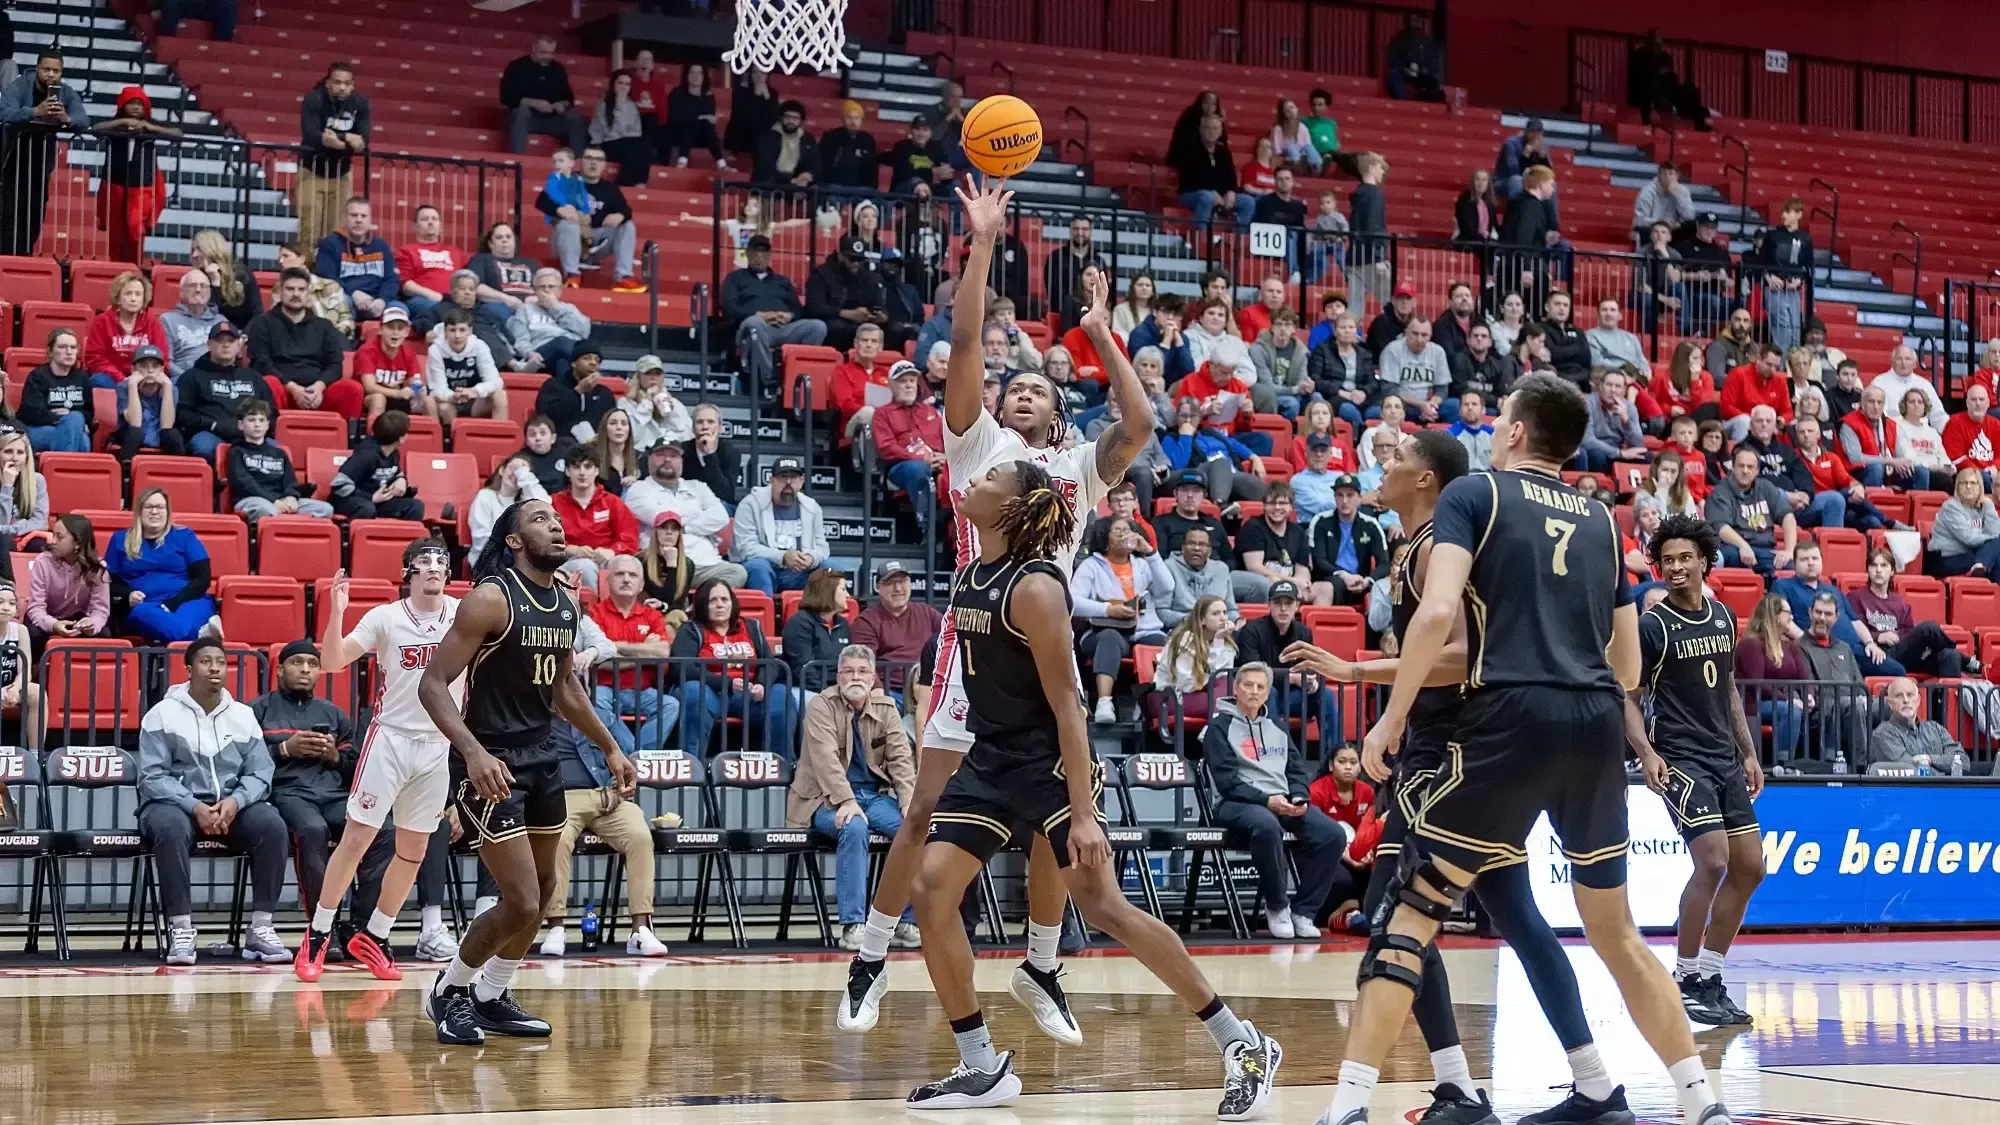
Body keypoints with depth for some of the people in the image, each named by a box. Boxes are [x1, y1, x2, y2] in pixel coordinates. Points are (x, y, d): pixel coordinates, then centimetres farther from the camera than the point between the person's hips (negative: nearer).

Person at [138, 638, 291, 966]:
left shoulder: (243, 716, 11)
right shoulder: (163, 714, -1)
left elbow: (260, 773, 5)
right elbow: (153, 776, -7)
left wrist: (235, 801, -17)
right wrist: (194, 807, -22)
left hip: (231, 806, 3)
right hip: (174, 803, -3)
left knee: (273, 825, -26)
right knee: (171, 828, -39)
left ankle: (260, 928, -21)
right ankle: (181, 930, -33)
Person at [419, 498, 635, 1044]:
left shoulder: (566, 601, 6)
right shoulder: (491, 599, -17)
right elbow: (433, 683, -20)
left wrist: (610, 748, 22)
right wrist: (473, 751, -32)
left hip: (540, 756, 8)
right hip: (491, 763, -8)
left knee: (542, 889, 18)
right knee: (521, 903, -10)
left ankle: (491, 998, 35)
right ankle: (448, 990, 14)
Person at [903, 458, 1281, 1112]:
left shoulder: (1034, 588, -19)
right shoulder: (969, 577, 6)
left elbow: (1066, 705, -20)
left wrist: (1083, 813, -24)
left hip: (1047, 762, -8)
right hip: (990, 758, 8)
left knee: (1102, 905, -10)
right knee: (931, 888, -3)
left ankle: (1242, 1044, 0)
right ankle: (982, 1067, 5)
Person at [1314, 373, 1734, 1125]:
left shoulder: (1473, 493, 7)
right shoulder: (1599, 520, 23)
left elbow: (1437, 612, -10)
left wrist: (1391, 719, -1)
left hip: (1513, 716, -5)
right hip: (1599, 724, 5)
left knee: (1411, 910, 3)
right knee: (1613, 929, 20)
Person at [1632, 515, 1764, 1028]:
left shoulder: (1723, 617, 11)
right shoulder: (1653, 626, -8)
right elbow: (1628, 696, -7)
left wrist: (1748, 751, 16)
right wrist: (1647, 753, -20)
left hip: (1725, 759, 7)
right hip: (1680, 759, -7)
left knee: (1750, 867, 7)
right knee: (1714, 860, -19)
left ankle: (1709, 976, 17)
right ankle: (1686, 980, -7)